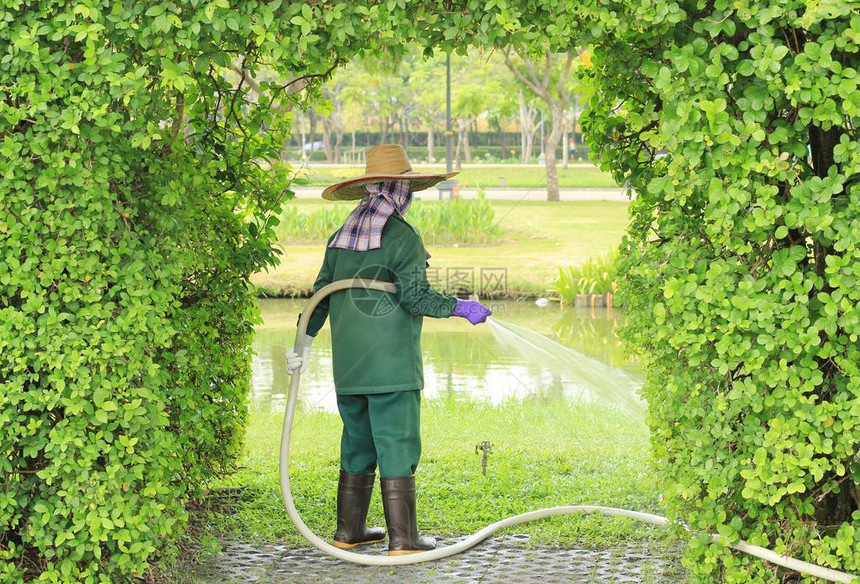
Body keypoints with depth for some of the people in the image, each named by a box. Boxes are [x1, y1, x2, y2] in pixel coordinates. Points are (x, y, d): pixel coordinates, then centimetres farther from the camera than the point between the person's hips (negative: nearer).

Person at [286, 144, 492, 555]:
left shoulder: (341, 238, 11)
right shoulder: (402, 236, -10)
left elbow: (320, 295, 15)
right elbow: (415, 296, -16)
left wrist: (304, 345, 24)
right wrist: (460, 307, -3)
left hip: (348, 365, 7)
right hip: (391, 364, -7)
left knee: (357, 444, 16)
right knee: (397, 447, -2)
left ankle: (349, 531, 21)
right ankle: (402, 539, -1)